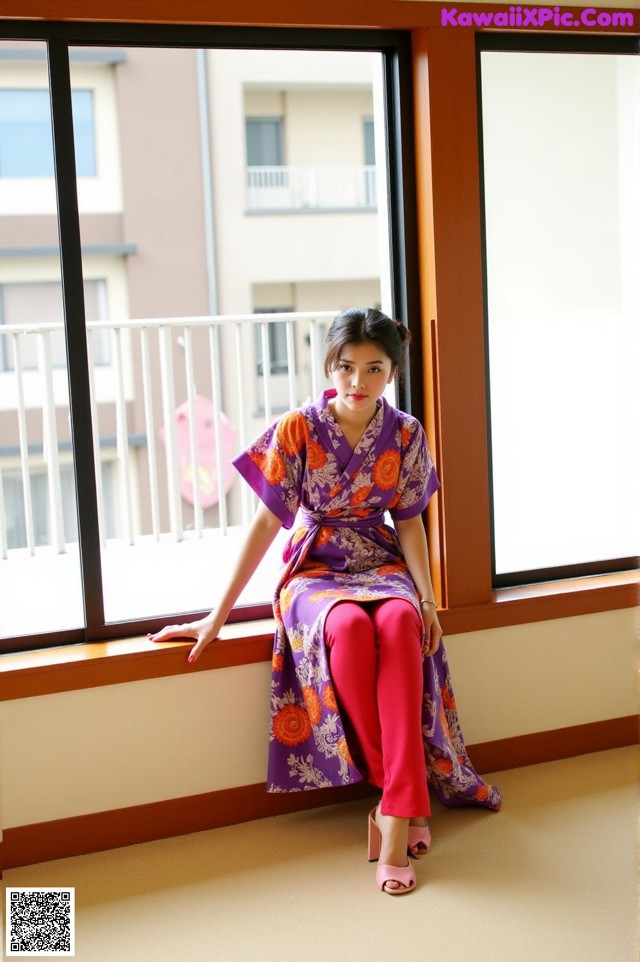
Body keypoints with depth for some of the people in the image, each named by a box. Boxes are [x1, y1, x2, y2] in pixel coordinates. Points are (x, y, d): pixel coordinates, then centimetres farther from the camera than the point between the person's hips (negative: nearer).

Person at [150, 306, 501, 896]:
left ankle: (395, 810, -34)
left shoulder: (405, 435, -1)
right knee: (347, 626, -38)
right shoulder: (297, 431, -8)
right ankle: (402, 794, -24)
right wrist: (218, 616, -8)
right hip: (313, 571, -1)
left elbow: (409, 521, 6)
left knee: (400, 622, -36)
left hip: (381, 565, 2)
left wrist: (426, 594, -10)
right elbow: (267, 523, -7)